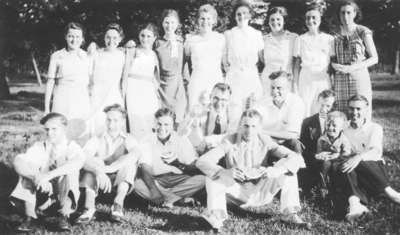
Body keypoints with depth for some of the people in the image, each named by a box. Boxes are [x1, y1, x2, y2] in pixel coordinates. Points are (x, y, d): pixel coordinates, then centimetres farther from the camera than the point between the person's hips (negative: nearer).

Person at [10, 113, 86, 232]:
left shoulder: (72, 147, -7)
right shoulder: (39, 147, -1)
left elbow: (78, 162, -34)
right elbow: (18, 162, -21)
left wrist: (48, 175, -44)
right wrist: (37, 177, -41)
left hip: (65, 194, -2)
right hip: (42, 194, 2)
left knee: (69, 170, -30)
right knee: (28, 170, -21)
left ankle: (63, 216, -25)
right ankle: (29, 216, -23)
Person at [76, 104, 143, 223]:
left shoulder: (127, 140, 1)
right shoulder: (97, 140, 4)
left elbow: (137, 153, -26)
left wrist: (108, 168, -36)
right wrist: (99, 171, -40)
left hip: (120, 182, -1)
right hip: (99, 182, 1)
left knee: (130, 160, -23)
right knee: (94, 161, -22)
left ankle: (118, 205, -31)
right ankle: (89, 207, -33)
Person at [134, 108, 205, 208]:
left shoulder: (182, 140, -2)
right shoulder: (148, 142, -1)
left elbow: (196, 169, -8)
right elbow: (146, 169, -14)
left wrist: (177, 163, -25)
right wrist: (153, 189, -32)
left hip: (179, 179, 0)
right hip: (157, 180, 1)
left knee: (201, 179, -28)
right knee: (137, 184, -30)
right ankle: (180, 199, -26)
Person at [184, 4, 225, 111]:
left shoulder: (221, 39, 4)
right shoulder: (191, 40, 3)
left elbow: (224, 60, 13)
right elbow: (186, 59, 16)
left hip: (216, 81, 1)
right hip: (197, 82, 0)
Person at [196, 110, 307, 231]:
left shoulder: (265, 141, -9)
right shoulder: (230, 141, -12)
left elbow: (297, 158, -17)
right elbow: (202, 161, -23)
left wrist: (276, 170, -38)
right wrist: (225, 172, -43)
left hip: (260, 193, 1)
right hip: (237, 193, -1)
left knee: (288, 169, -19)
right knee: (213, 175, -27)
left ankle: (290, 213, -16)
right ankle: (216, 215, -34)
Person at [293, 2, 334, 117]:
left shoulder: (329, 39, 5)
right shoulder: (300, 40, 7)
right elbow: (297, 64, 7)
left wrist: (333, 83, -3)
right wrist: (296, 85, 1)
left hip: (323, 80, 0)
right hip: (305, 80, 0)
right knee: (305, 111, -4)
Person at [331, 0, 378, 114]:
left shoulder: (363, 32, 0)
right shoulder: (336, 35, 9)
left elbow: (374, 58, -2)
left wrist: (352, 68, -14)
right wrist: (334, 65, -7)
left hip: (359, 78, -3)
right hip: (340, 79, 3)